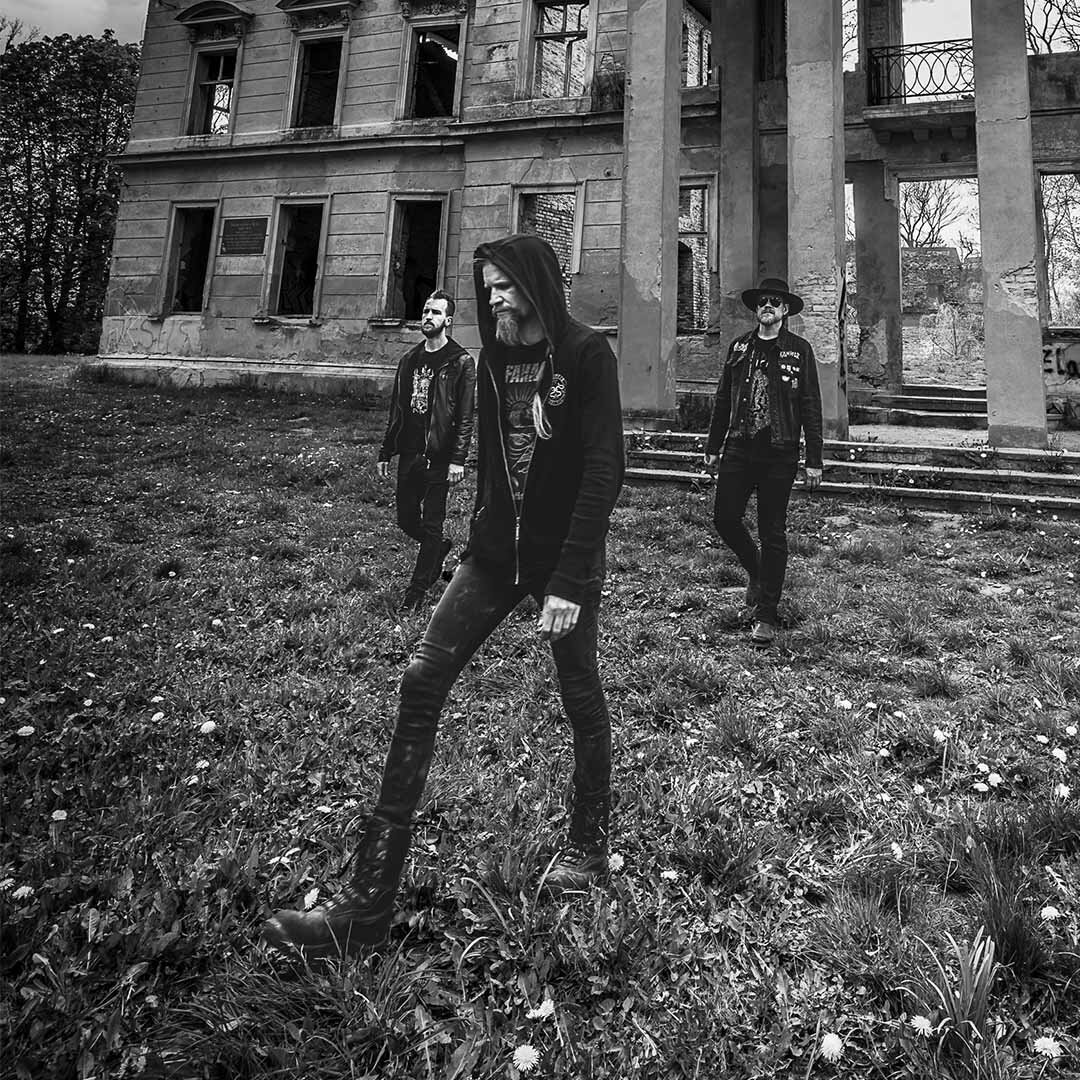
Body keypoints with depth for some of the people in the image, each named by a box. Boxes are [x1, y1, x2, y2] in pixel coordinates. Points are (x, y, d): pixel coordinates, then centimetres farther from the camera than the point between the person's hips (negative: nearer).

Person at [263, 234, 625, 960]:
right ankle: (369, 899, -1)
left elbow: (604, 471, -16)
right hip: (495, 551, 5)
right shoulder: (496, 359, 9)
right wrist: (481, 538, 14)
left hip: (565, 559, -5)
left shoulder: (587, 356, -8)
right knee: (422, 685, -6)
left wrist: (568, 581, -22)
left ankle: (589, 847, 36)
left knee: (582, 701, 9)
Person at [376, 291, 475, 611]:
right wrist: (386, 451, 12)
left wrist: (458, 459, -19)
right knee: (407, 520, 13)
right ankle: (440, 549, 40)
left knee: (431, 526, 0)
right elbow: (396, 410, 15)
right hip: (409, 455, 6)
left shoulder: (460, 362, -6)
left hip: (438, 458, -6)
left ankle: (418, 589, 12)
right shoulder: (410, 359, 13)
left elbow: (465, 417, -11)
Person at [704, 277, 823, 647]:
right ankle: (756, 572, 30)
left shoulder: (799, 350, 2)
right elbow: (723, 399, 14)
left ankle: (765, 615, 10)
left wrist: (814, 460, -5)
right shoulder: (739, 347, 11)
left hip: (779, 453, -3)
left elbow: (811, 406, -1)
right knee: (725, 518, -1)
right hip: (738, 447, 3)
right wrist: (713, 446, 12)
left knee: (772, 532, 1)